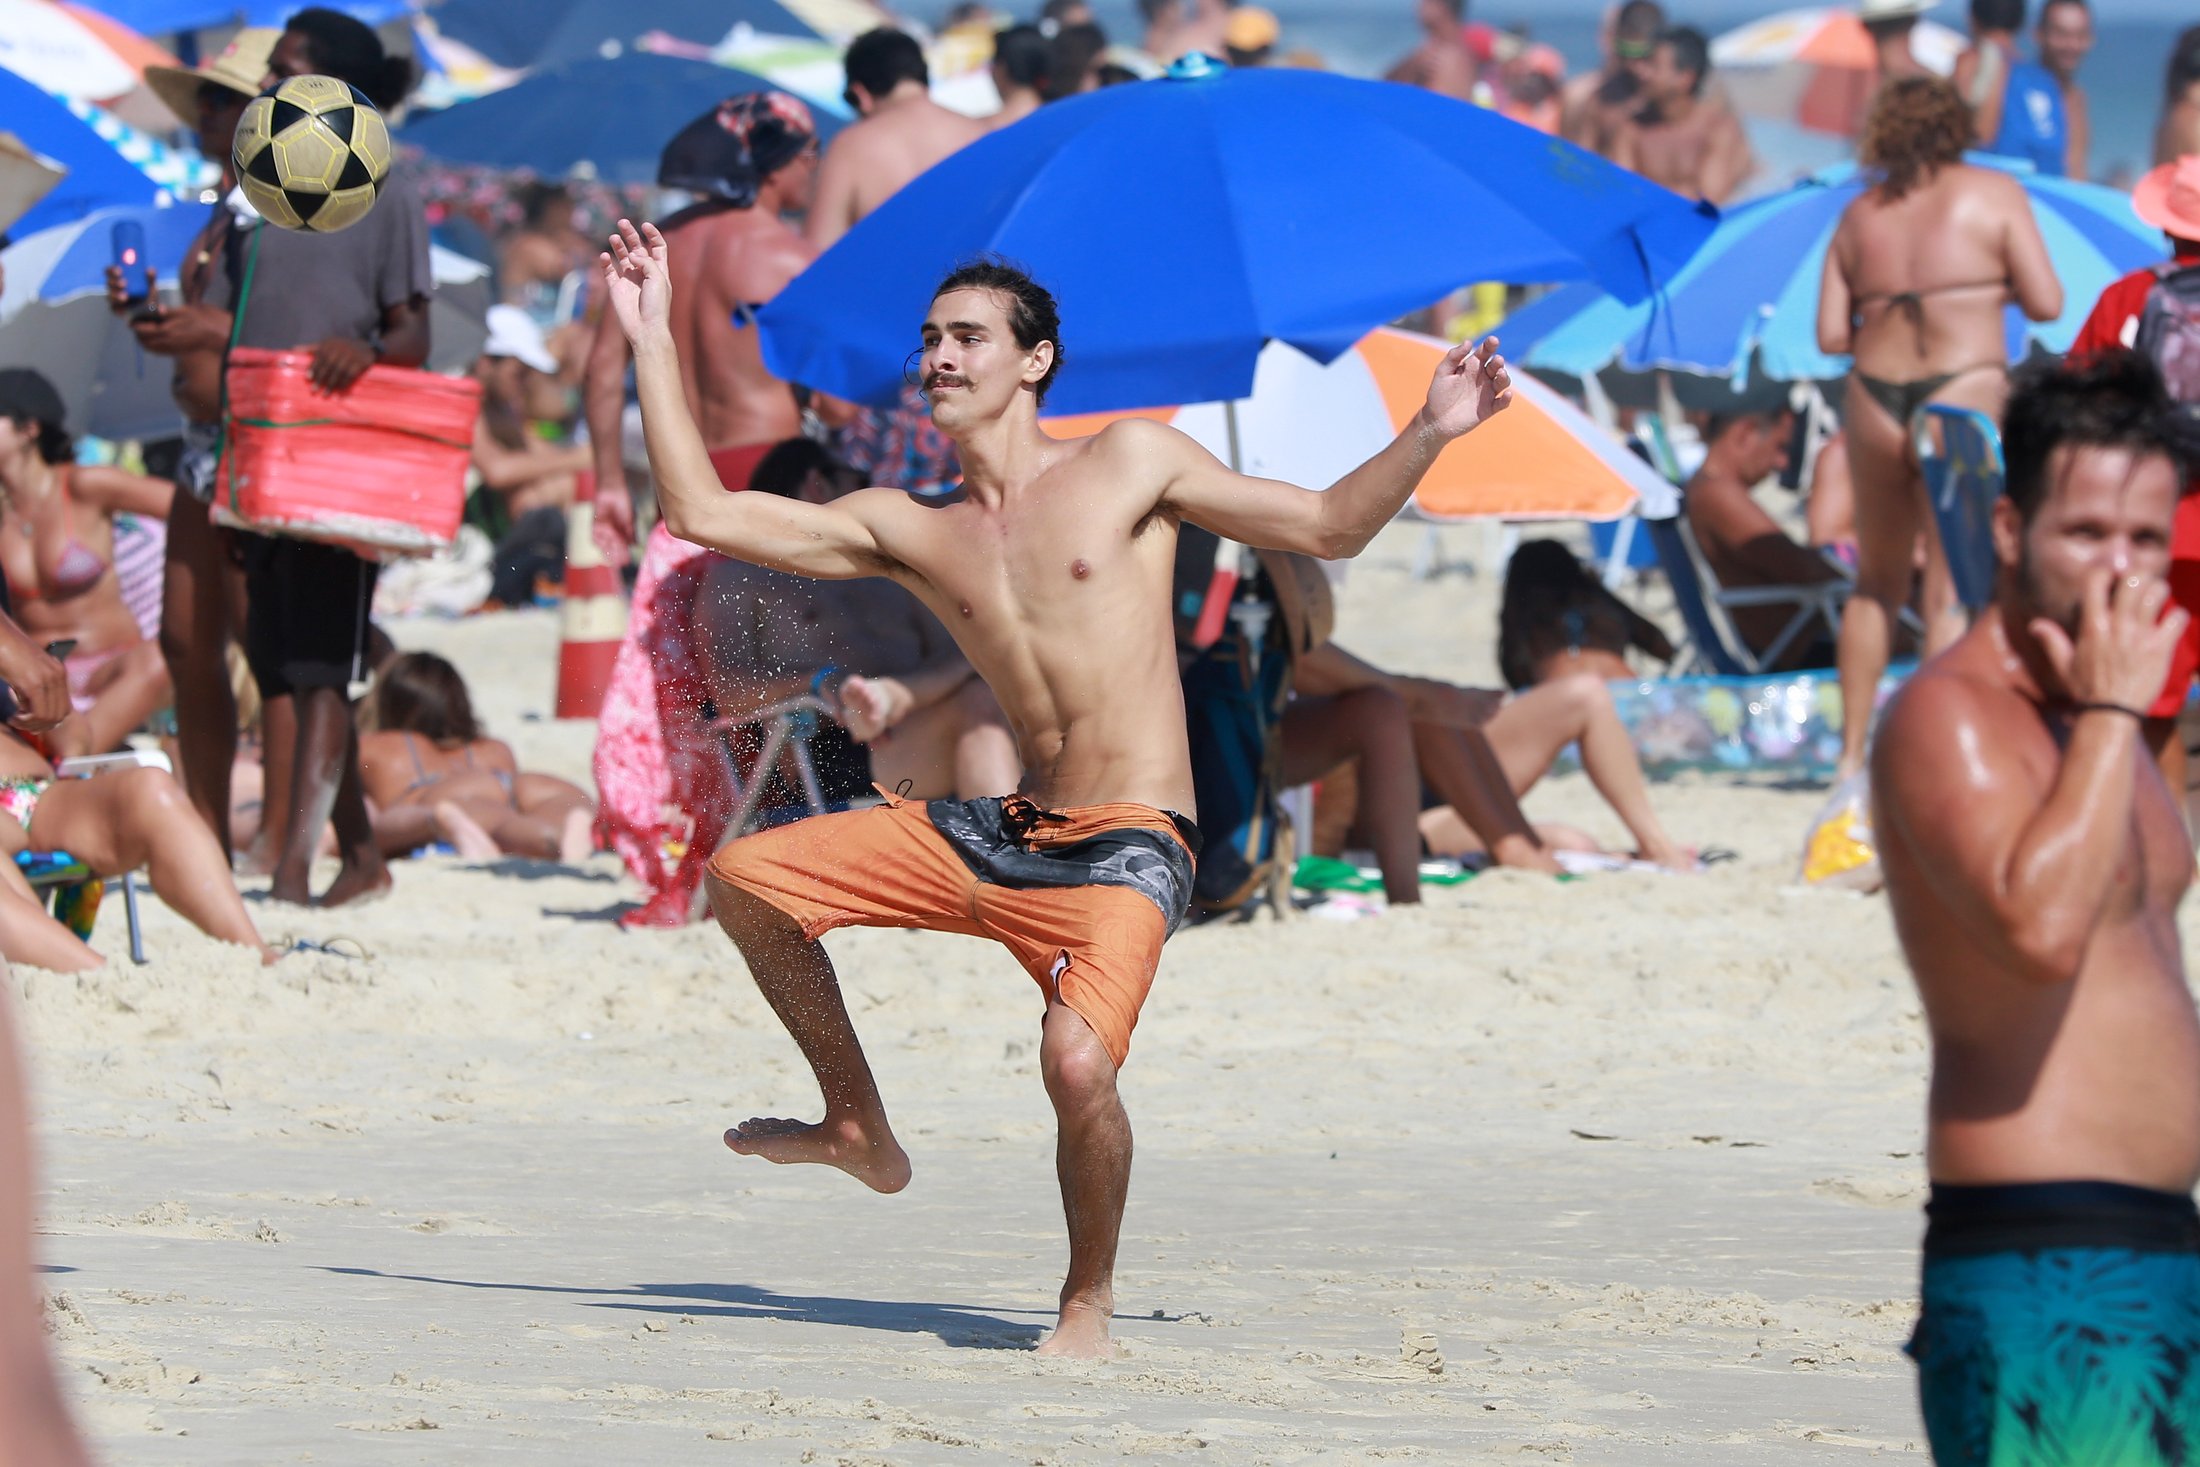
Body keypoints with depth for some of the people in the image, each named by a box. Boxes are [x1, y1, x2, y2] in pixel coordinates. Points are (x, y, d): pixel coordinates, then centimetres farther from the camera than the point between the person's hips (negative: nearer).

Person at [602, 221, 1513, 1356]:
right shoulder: (910, 531, 12)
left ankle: (1090, 1301, -4)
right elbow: (703, 512, 8)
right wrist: (652, 339, 9)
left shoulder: (1129, 463, 2)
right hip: (1003, 835, 5)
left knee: (1077, 1059, -30)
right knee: (744, 880, 2)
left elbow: (1329, 528, 4)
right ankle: (860, 1130, 18)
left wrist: (1428, 436, -12)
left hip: (1127, 849, -5)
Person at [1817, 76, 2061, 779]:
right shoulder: (1994, 195, 0)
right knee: (1951, 590, -3)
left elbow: (1830, 334, 6)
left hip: (1873, 399, 4)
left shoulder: (1859, 215, 10)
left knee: (1876, 582, 18)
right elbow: (2047, 303, -5)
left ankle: (1851, 755, 21)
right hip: (1965, 392, -4)